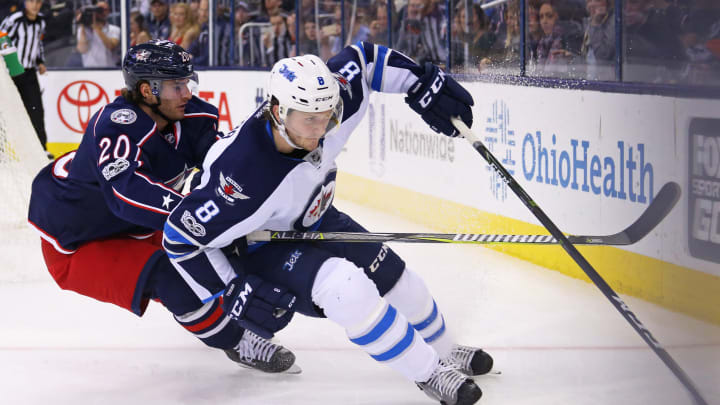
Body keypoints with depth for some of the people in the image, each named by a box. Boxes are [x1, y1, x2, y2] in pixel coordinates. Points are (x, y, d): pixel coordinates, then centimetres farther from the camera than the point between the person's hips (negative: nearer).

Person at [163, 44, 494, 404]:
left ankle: (446, 353, 42)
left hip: (313, 221, 7)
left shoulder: (323, 103, -25)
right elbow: (181, 236, -31)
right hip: (258, 247, -7)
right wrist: (234, 293, -28)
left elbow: (362, 59, -5)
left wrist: (424, 83, -9)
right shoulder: (242, 172, -42)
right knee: (346, 287, -29)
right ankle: (428, 374, -11)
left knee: (394, 277, 12)